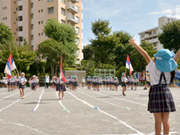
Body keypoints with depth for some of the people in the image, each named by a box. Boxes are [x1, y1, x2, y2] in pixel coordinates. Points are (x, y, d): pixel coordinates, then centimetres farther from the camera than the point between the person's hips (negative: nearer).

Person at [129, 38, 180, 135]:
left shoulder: (154, 67, -5)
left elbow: (146, 55, -8)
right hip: (167, 92, 3)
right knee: (166, 120, 11)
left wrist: (136, 45, -6)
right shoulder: (169, 67, 3)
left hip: (156, 92, -3)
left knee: (158, 120, 4)